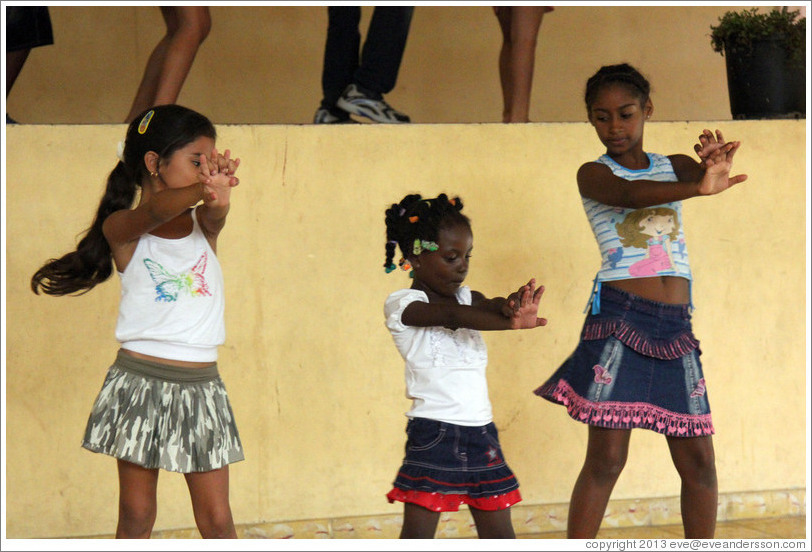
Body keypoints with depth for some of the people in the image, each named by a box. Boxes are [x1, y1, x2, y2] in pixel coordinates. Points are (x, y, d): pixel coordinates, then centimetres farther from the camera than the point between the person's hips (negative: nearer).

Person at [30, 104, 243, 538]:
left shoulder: (204, 225, 6)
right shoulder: (122, 229, -4)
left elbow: (214, 213, -17)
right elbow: (155, 212, -26)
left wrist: (217, 195, -44)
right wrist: (202, 188, -48)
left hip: (200, 386, 3)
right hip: (141, 383, -3)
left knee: (216, 519, 4)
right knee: (135, 515, 5)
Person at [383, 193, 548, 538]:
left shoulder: (466, 297, 12)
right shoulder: (403, 305, -6)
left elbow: (490, 307, -10)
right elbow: (452, 317, -24)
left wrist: (511, 306, -35)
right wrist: (510, 323, -37)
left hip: (481, 433, 6)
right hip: (434, 433, -6)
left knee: (499, 535, 11)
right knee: (418, 535, -5)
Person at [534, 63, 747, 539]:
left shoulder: (675, 167, 15)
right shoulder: (594, 174, 2)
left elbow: (703, 174, -7)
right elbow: (629, 194, -21)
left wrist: (716, 163, -33)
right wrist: (700, 188, -39)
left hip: (675, 325, 5)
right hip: (620, 317, -4)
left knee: (698, 460, 5)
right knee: (606, 457, -9)